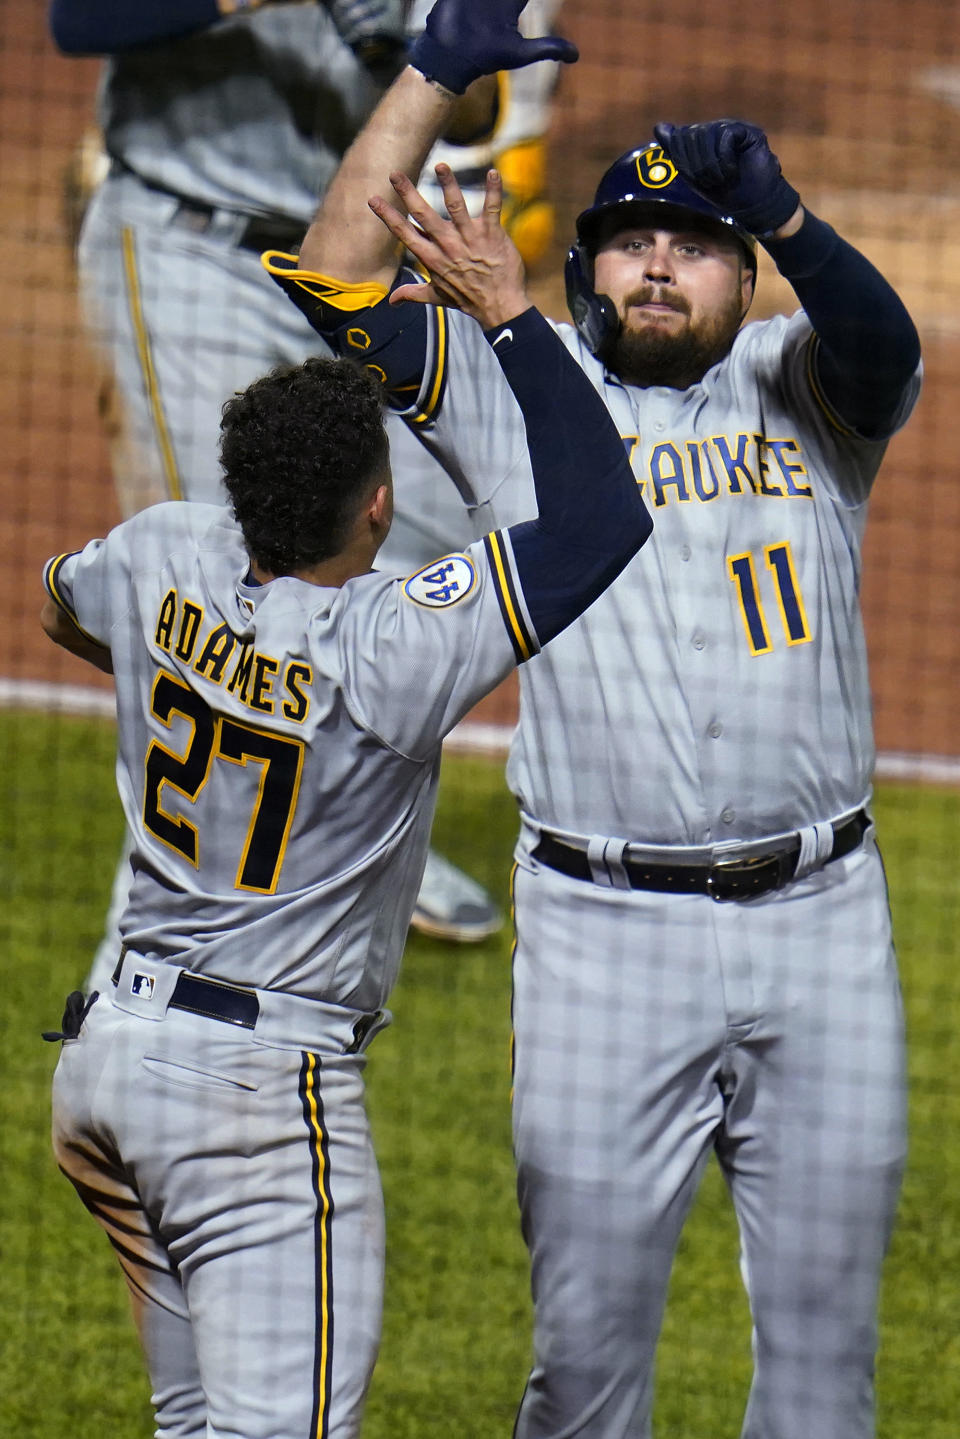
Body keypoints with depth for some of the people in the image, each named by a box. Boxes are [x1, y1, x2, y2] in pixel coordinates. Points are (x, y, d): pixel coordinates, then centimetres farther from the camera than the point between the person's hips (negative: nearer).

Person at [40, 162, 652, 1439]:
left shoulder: (162, 559, -1)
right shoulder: (385, 650, -21)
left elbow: (64, 605, 24)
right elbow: (599, 523, -23)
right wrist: (507, 317, -16)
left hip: (108, 1042, 8)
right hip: (262, 1088, -8)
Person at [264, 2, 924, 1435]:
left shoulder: (803, 388, 8)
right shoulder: (518, 393, 6)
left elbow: (883, 338, -15)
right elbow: (333, 281, -4)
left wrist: (782, 215, -34)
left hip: (820, 920, 1)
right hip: (610, 934, -1)